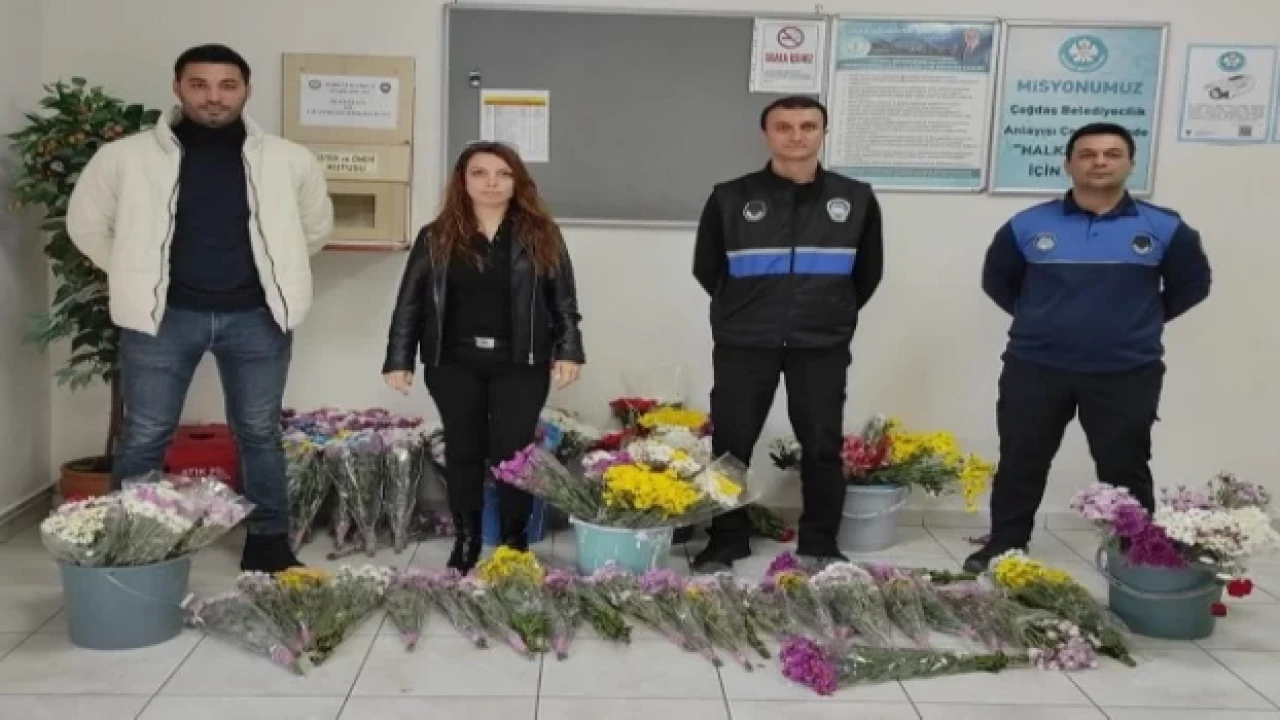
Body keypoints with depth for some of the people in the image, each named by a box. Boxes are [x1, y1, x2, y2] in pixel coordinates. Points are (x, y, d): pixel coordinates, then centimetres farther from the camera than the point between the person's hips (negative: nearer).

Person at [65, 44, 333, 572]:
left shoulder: (289, 160, -3)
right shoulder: (125, 157, -5)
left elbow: (317, 226, 14)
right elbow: (86, 223, 8)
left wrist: (276, 273, 9)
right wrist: (138, 277, 6)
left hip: (255, 316, 1)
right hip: (163, 316, -1)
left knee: (260, 433, 12)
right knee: (144, 438, 6)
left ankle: (268, 544, 25)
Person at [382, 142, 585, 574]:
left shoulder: (541, 235, 5)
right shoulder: (437, 238, 5)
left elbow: (564, 299, 4)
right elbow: (410, 303, 5)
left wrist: (569, 352, -6)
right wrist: (399, 360, -1)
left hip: (521, 364, -1)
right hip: (454, 363, 1)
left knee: (512, 452, -1)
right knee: (463, 450, 8)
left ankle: (515, 543, 14)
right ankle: (465, 541, 21)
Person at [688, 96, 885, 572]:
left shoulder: (856, 199, 3)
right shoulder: (731, 198, -1)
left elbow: (868, 273, 15)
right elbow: (706, 269, 9)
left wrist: (835, 316, 12)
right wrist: (743, 314, 11)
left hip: (822, 347, 1)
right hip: (744, 346, -1)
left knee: (823, 447, 8)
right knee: (731, 444, 4)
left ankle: (821, 545, 23)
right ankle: (726, 542, 19)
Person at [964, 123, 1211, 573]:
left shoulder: (1164, 229, -3)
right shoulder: (1027, 226, -2)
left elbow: (1192, 284, 11)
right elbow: (997, 280, 13)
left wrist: (1140, 321, 6)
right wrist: (1040, 318, 8)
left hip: (1127, 374, -1)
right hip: (1035, 368, 1)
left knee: (1125, 468, 9)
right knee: (1020, 462, 9)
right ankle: (1003, 547, 24)